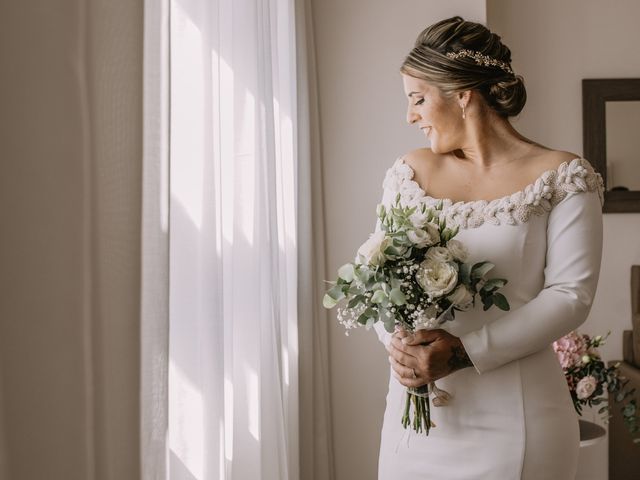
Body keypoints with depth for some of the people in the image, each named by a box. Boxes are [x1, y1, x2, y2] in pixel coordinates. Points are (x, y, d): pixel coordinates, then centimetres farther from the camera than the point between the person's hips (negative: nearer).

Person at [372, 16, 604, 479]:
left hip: (515, 416, -3)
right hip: (417, 407, 4)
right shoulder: (410, 173, 5)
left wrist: (464, 352, -19)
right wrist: (398, 340, -14)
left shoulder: (563, 177, -6)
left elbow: (572, 294, -12)